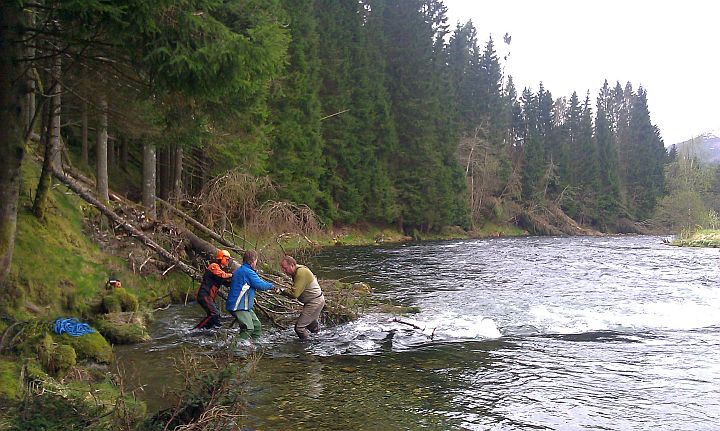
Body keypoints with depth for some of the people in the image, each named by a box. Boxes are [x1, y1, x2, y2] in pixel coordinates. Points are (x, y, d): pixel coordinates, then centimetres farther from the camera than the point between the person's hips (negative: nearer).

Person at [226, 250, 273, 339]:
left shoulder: (239, 270, 17)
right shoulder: (248, 272, -16)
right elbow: (260, 285, -16)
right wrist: (271, 285, 1)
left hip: (245, 306, 11)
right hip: (238, 306, -11)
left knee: (257, 326, 13)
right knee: (248, 328, -20)